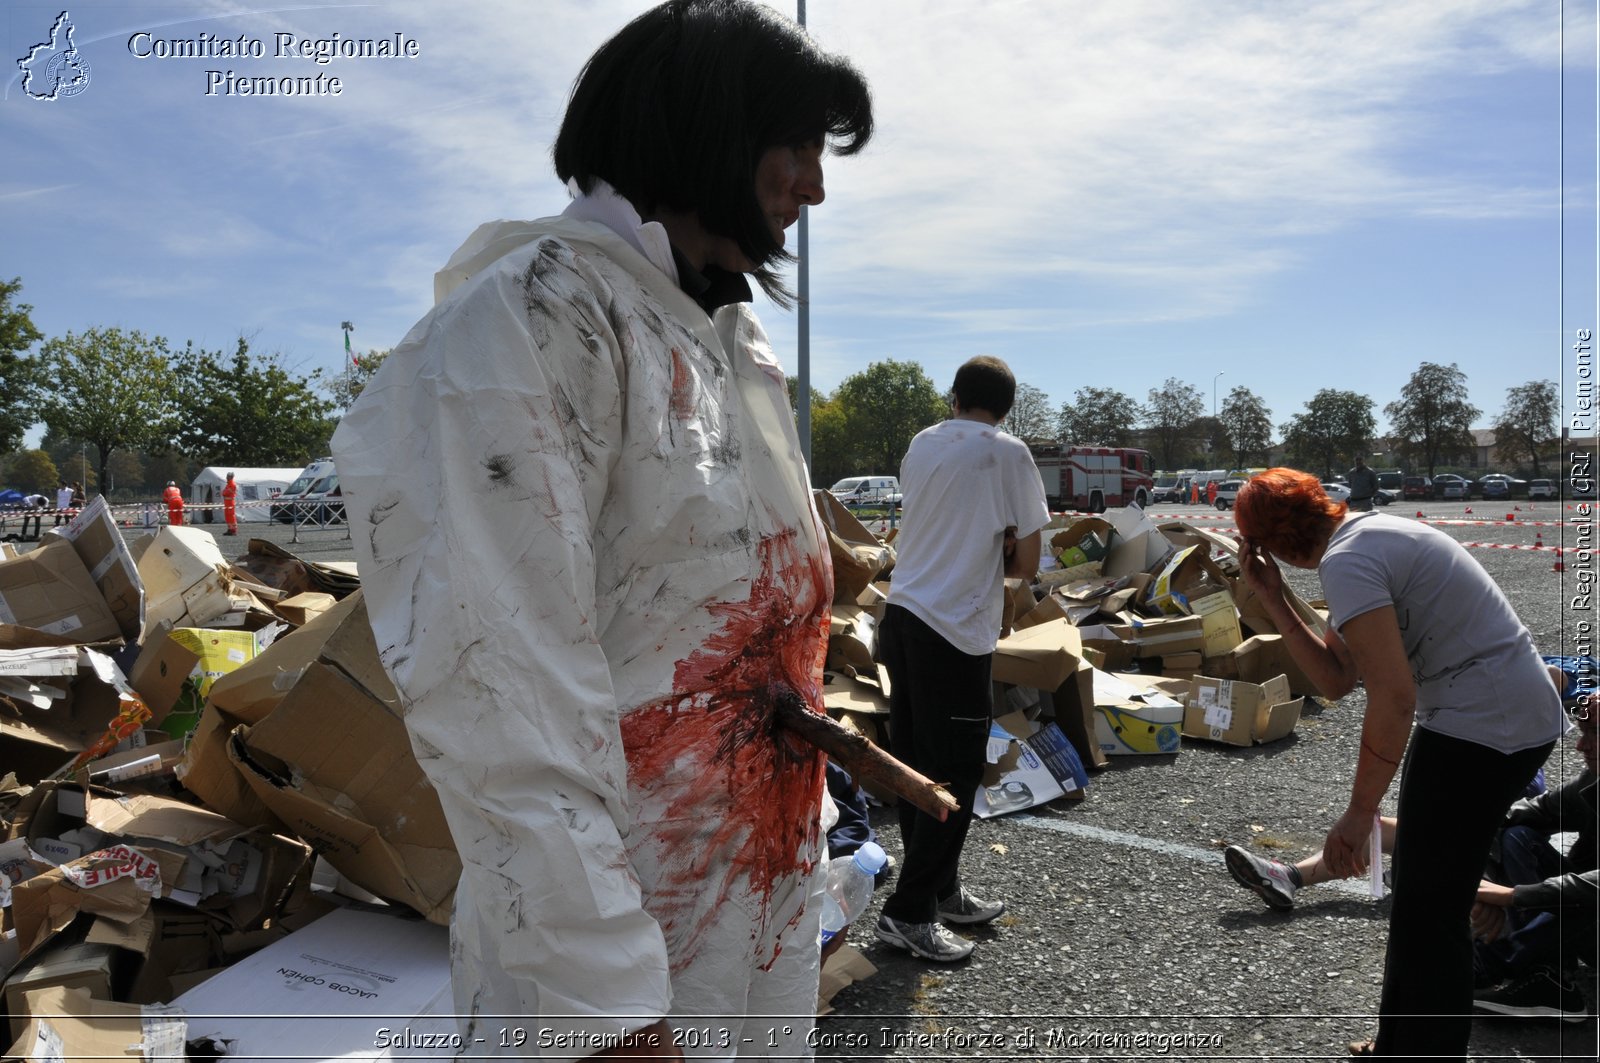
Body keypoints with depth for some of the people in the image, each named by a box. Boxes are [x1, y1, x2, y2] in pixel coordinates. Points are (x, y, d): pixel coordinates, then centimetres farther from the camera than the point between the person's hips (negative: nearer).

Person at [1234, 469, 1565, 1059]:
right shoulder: (1368, 535, 12)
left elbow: (1393, 692, -25)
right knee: (1423, 895, 20)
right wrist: (1273, 602, 4)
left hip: (1486, 722, -11)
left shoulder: (1346, 562, -18)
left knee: (1427, 911, 0)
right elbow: (1336, 680, 10)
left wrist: (1359, 812, -20)